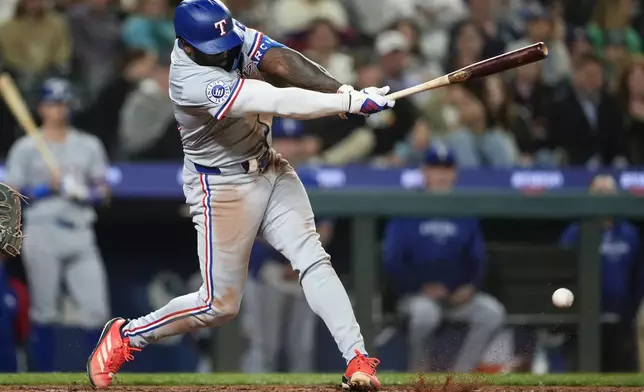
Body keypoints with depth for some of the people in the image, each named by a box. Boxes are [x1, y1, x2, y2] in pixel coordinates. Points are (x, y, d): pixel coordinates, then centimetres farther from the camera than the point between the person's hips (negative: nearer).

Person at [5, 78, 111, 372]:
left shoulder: (89, 145, 13)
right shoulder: (25, 148, 4)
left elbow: (103, 191, 12)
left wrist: (84, 193, -9)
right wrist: (48, 188, -13)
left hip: (80, 235, 2)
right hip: (42, 234, -2)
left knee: (96, 309, -5)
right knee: (43, 311, -1)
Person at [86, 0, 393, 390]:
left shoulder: (230, 33, -8)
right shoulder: (193, 83, -31)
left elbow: (282, 63, -18)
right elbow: (278, 102, -35)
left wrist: (341, 90, -33)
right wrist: (352, 102, -36)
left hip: (269, 168, 7)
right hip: (223, 187, -7)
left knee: (312, 259, -9)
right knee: (220, 303, 1)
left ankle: (358, 360, -14)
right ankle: (125, 336, 19)